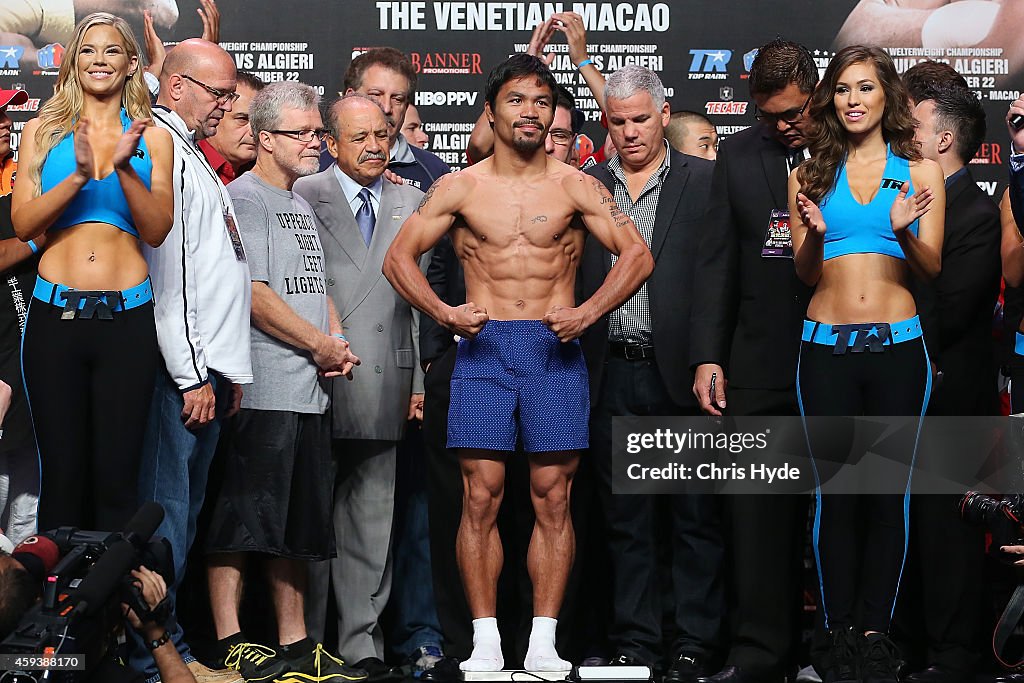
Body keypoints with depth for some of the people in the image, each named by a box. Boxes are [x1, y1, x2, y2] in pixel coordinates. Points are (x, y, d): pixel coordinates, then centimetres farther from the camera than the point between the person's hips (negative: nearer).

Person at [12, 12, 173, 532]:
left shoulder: (153, 138, 8)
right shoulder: (43, 132, 9)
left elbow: (157, 231, -1)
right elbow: (22, 223, -2)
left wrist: (124, 168, -15)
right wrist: (78, 176, -16)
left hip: (128, 318, 0)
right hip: (55, 314, 0)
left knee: (116, 479, 1)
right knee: (62, 474, 3)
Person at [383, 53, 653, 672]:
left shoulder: (575, 187, 6)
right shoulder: (459, 188, 8)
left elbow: (638, 254, 2)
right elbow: (399, 256, 8)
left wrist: (588, 312, -11)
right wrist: (442, 311, -8)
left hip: (555, 350, 0)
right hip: (483, 348, 0)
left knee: (553, 498, -1)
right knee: (482, 497, -4)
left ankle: (543, 642, 4)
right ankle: (486, 641, 2)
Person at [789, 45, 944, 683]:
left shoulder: (920, 171, 7)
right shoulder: (810, 174, 10)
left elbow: (933, 267, 3)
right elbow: (804, 272, 9)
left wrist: (904, 231, -18)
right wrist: (814, 231, -12)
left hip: (897, 345, 0)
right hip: (826, 346, 1)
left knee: (889, 493, 2)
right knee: (835, 492, 1)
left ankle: (876, 631, 11)